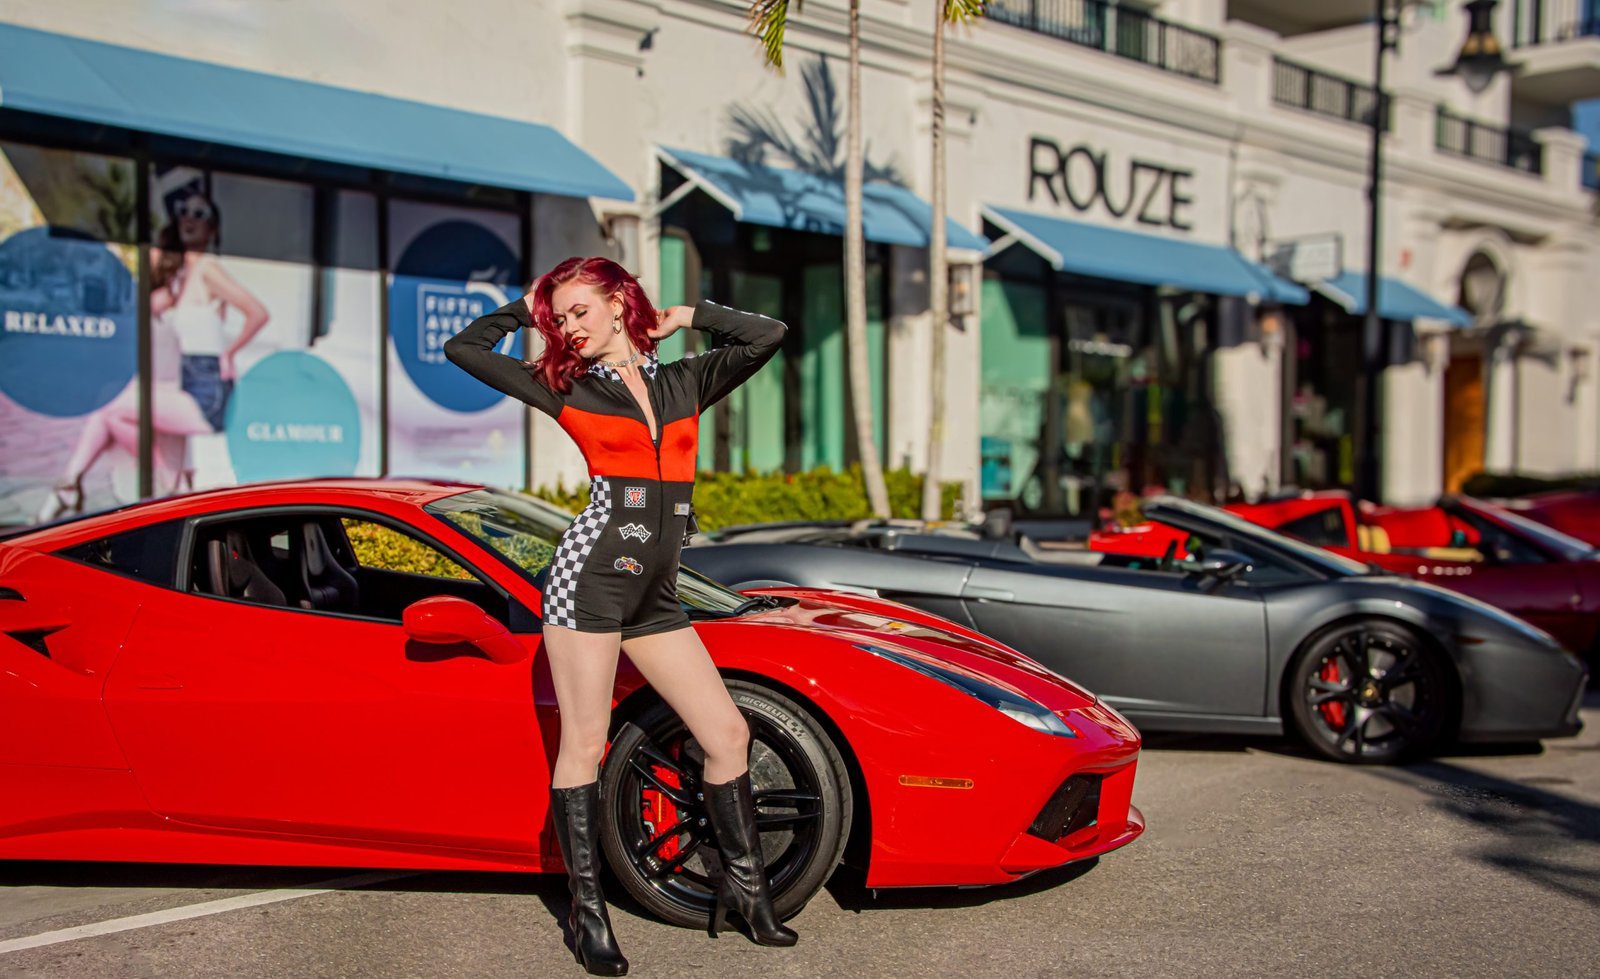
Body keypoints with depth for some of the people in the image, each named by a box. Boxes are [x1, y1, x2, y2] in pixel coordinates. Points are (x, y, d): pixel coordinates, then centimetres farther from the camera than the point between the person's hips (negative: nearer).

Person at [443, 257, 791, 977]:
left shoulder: (683, 382, 12)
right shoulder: (565, 387, 5)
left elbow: (767, 336, 5)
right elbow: (463, 348, 4)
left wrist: (686, 317, 13)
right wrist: (525, 309, 12)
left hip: (655, 593, 4)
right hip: (590, 573, -4)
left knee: (728, 733, 4)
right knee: (584, 745, -1)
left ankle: (744, 886, 17)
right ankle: (587, 909, 9)